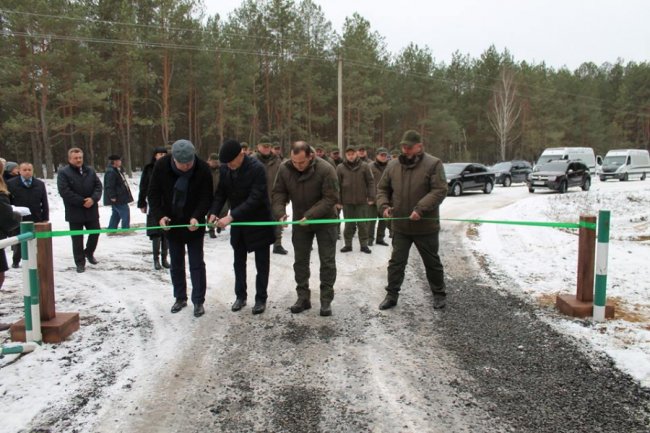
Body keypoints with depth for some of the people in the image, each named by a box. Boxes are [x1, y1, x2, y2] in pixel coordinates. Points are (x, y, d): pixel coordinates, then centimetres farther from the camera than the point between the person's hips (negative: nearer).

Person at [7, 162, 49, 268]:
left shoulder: (40, 184, 5)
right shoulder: (11, 184, -3)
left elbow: (44, 203, 5)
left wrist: (45, 219, 0)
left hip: (35, 220, 2)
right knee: (18, 244, 10)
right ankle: (15, 261, 27)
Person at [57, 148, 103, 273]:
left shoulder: (90, 171, 8)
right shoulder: (64, 173, -7)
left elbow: (98, 186, 5)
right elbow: (64, 192, -15)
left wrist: (93, 199, -14)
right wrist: (82, 202, -18)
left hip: (91, 210, 4)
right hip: (75, 212, -4)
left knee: (95, 233, 12)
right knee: (77, 238, 4)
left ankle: (89, 252, 37)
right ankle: (80, 262, 14)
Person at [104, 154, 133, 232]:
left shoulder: (118, 170, 16)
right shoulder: (111, 172, -18)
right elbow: (109, 186, -22)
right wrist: (112, 196, -24)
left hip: (120, 197, 11)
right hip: (117, 199, -11)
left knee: (116, 214, 15)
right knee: (125, 212, -10)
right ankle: (126, 230, -6)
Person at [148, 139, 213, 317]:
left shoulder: (203, 169, -19)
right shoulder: (161, 166, -14)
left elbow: (206, 197, -14)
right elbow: (153, 194, -6)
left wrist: (197, 217, -29)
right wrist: (159, 216, -19)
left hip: (194, 225, -2)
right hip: (171, 224, 2)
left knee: (197, 264, 3)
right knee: (176, 263, 13)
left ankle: (198, 301, 11)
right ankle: (180, 298, 27)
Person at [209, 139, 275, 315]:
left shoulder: (257, 168, -24)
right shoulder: (224, 168, -6)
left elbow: (255, 199, -28)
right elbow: (221, 193, 2)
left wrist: (231, 216, -32)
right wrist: (214, 212, -15)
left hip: (259, 221, -5)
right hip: (237, 221, 5)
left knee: (262, 263, 5)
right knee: (239, 262, 15)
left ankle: (261, 299, 18)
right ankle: (240, 296, 28)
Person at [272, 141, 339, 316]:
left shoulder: (325, 169, -24)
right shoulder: (284, 169, -12)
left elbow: (331, 197, -24)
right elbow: (279, 193, -4)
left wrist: (310, 215, -31)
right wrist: (280, 212, -22)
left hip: (324, 221, -3)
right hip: (300, 221, 4)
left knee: (327, 261, 1)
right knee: (300, 261, 9)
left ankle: (326, 300, 12)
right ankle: (303, 298, 22)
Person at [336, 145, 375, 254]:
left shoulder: (364, 166, -1)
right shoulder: (340, 168, 0)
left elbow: (370, 182, 1)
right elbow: (338, 185, 2)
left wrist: (371, 197, -4)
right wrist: (338, 201, 0)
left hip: (362, 200, 0)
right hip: (347, 201, 1)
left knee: (363, 224, 7)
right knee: (349, 224, 9)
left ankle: (364, 244, 16)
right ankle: (348, 244, 19)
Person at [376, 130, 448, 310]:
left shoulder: (433, 164, -10)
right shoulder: (393, 165, 4)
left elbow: (440, 191, -17)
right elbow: (382, 189, 12)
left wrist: (421, 209, -27)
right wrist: (384, 205, -7)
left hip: (425, 225, -3)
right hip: (400, 225, 4)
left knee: (432, 262, 12)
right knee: (396, 262, 9)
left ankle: (439, 294, 29)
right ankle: (392, 295, 20)